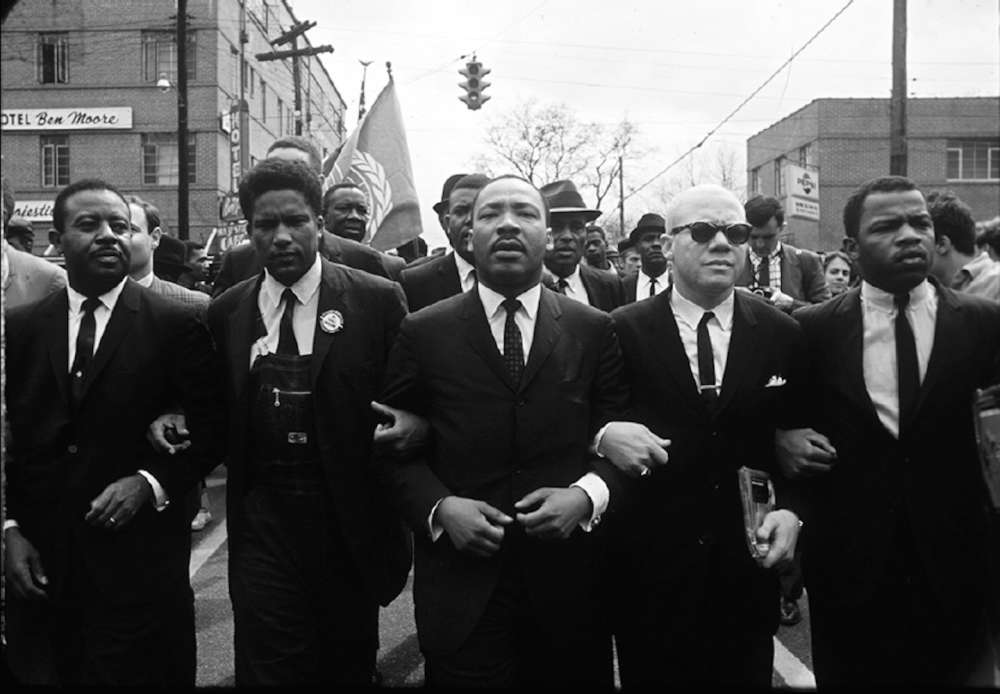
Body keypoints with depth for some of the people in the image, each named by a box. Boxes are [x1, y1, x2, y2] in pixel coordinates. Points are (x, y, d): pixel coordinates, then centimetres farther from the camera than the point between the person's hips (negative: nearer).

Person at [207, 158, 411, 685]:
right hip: (262, 524, 1)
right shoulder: (227, 312, 5)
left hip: (350, 524, -1)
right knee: (266, 667, 3)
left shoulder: (378, 300, -5)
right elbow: (221, 411, 14)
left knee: (349, 667, 15)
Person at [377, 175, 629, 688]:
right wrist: (439, 507, -12)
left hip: (567, 580, 2)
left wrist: (587, 495, -13)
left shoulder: (594, 330, 5)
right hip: (460, 586, -1)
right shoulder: (422, 333, 2)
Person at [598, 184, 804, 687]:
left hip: (746, 574, 2)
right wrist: (605, 436, -21)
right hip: (649, 573, -2)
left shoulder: (782, 335, 2)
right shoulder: (621, 331, -5)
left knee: (746, 676, 16)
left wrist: (791, 511, -7)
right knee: (652, 676, 12)